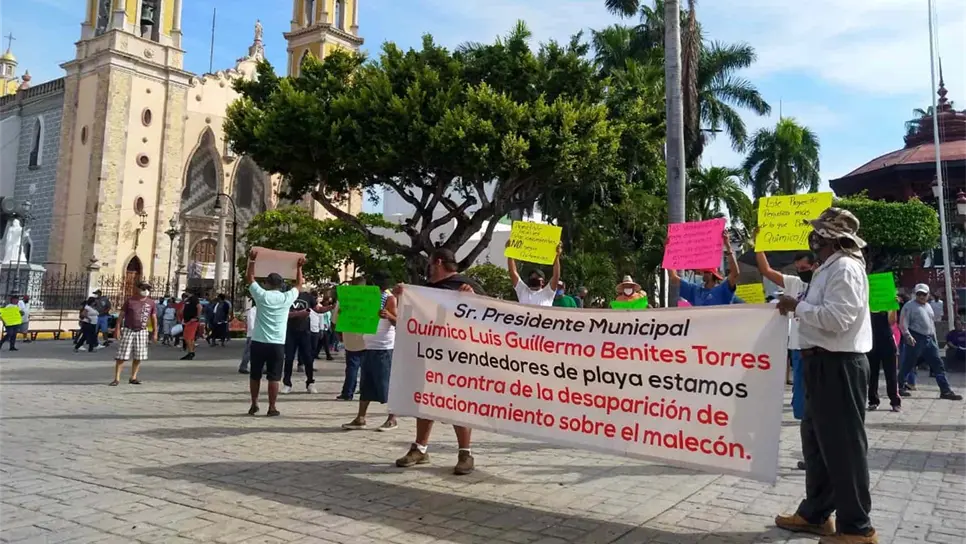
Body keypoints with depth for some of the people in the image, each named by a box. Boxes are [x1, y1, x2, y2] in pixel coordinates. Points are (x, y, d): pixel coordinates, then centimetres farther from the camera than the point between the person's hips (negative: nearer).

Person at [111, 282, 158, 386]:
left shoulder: (151, 303, 4)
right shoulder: (130, 301, -3)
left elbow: (154, 318, 8)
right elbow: (121, 315, -2)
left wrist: (155, 332, 4)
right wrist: (117, 329, -9)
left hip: (142, 332, 3)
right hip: (128, 330, -3)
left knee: (138, 357, 6)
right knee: (122, 356, -4)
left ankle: (133, 378, 17)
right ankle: (117, 378, 0)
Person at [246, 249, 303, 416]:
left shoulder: (261, 295, -2)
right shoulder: (287, 298, -1)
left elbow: (249, 278, 12)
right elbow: (299, 285, 17)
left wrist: (252, 260, 17)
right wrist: (299, 267, 25)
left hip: (258, 342, 1)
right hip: (277, 344, 0)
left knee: (255, 375, 13)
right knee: (273, 377, 3)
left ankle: (254, 405, 19)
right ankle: (272, 408, 4)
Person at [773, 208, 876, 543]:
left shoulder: (845, 268, -14)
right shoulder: (829, 269, 17)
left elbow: (837, 317, -25)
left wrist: (798, 307, -14)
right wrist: (798, 307, 7)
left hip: (838, 366, -11)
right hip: (824, 364, 11)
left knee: (843, 444, -2)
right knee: (817, 440, 17)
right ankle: (815, 513, 28)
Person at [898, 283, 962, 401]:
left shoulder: (928, 306, 18)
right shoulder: (909, 306, -6)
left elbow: (932, 324, 24)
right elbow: (903, 323, -12)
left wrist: (934, 340, 21)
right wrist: (908, 336, -24)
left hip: (929, 340, 7)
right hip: (916, 339, -7)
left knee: (938, 364, 2)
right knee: (908, 364, 0)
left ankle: (946, 390, 3)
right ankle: (900, 386, 15)